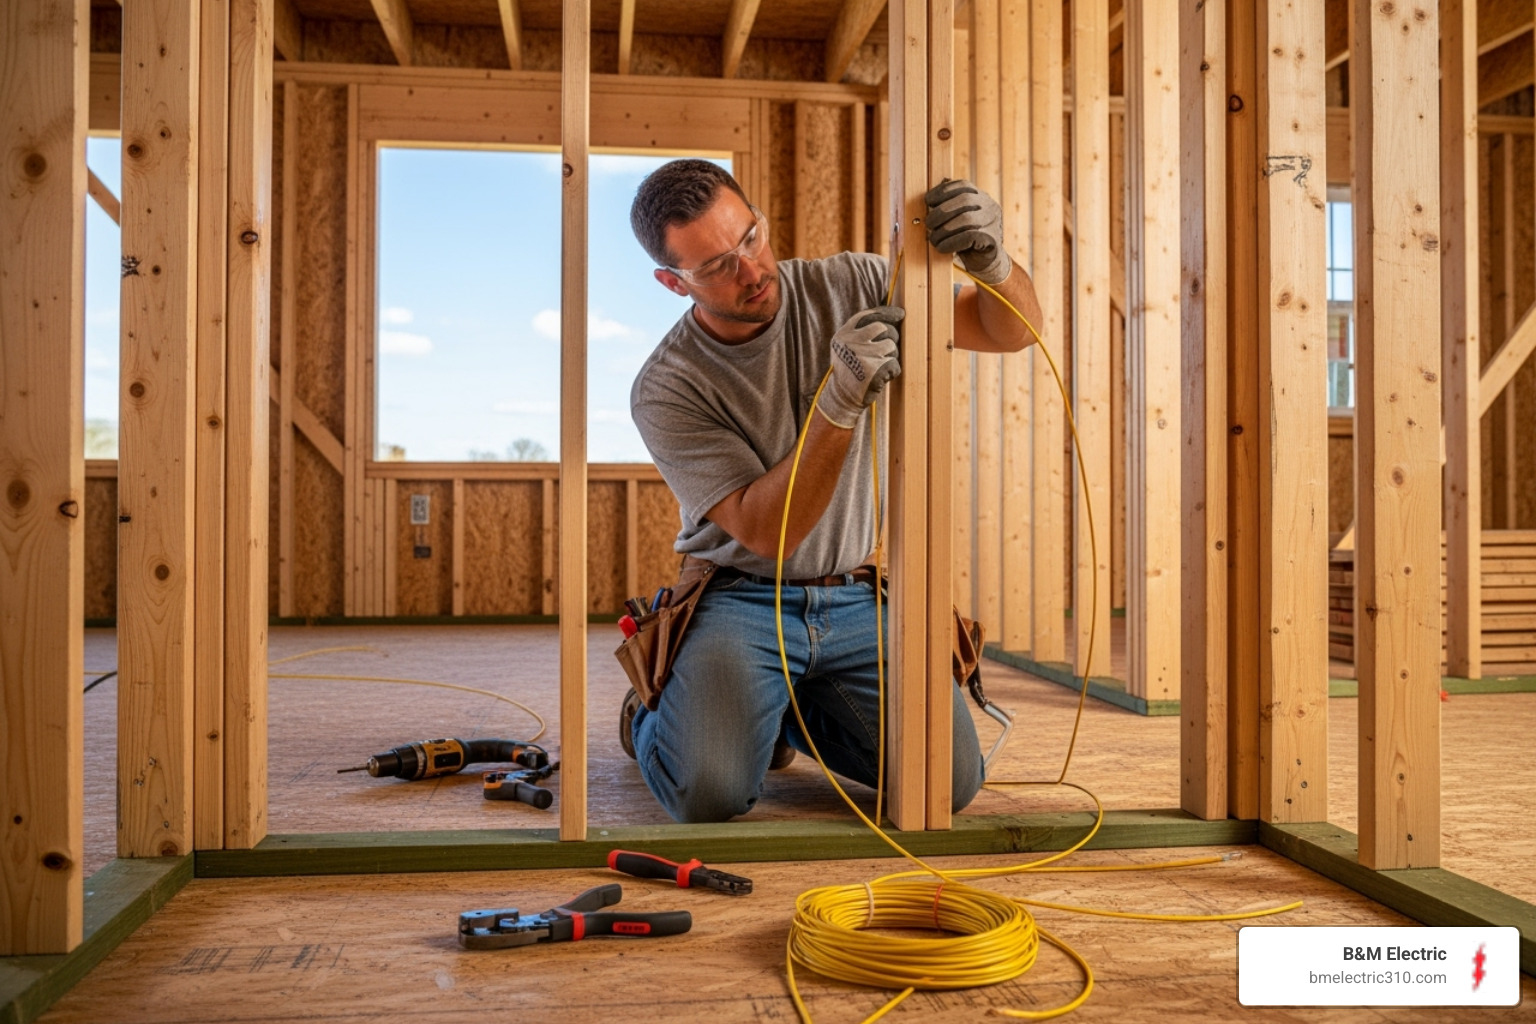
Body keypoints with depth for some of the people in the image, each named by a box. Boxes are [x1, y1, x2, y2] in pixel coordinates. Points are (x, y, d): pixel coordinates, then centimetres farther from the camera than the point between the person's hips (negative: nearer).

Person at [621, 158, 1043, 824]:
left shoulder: (847, 286, -4)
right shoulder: (666, 390, -13)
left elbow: (1014, 331, -4)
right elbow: (765, 531, -20)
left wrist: (992, 260, -29)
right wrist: (840, 404, -34)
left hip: (853, 600, 3)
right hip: (739, 600, -3)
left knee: (953, 781, -13)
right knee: (709, 792, -25)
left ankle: (796, 710, 18)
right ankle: (652, 714, 14)